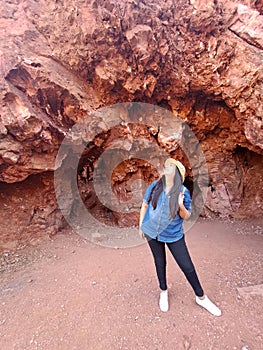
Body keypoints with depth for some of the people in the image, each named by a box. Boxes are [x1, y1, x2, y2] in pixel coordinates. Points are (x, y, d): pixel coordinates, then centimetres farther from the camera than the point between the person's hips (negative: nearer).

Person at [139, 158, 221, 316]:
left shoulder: (183, 192, -13)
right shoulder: (155, 186, -9)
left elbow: (186, 216, -5)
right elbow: (144, 205, 3)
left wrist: (181, 206, -27)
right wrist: (141, 225, 6)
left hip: (174, 235, -1)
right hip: (153, 233, 2)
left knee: (188, 266, 9)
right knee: (160, 263, 19)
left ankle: (201, 297, 36)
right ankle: (164, 292, 45)